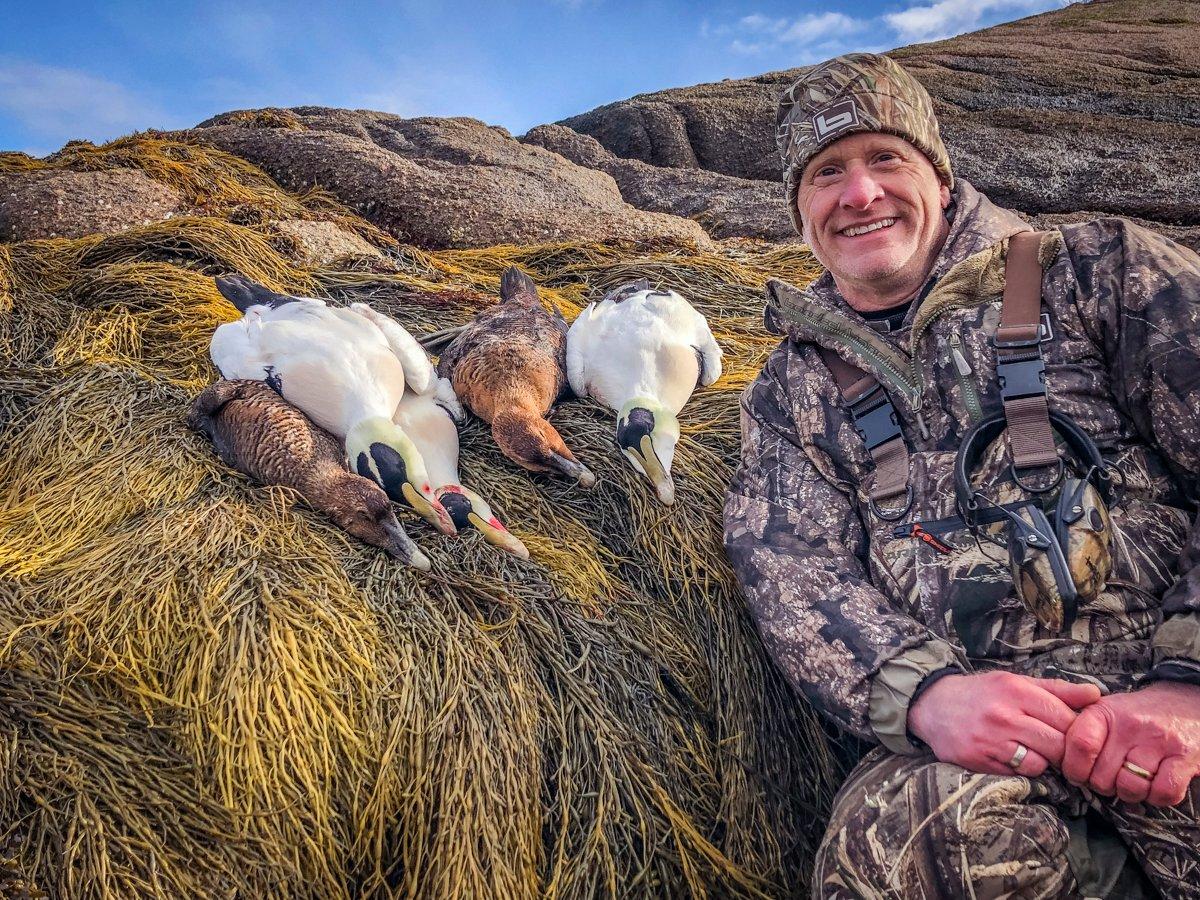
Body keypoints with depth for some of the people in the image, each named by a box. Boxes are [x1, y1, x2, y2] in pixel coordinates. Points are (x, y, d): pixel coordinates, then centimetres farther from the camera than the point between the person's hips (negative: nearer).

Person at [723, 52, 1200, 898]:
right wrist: (924, 692, -17)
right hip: (975, 727, 3)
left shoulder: (1091, 271, 8)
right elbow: (796, 574, 3)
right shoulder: (790, 393, 14)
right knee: (890, 830, -30)